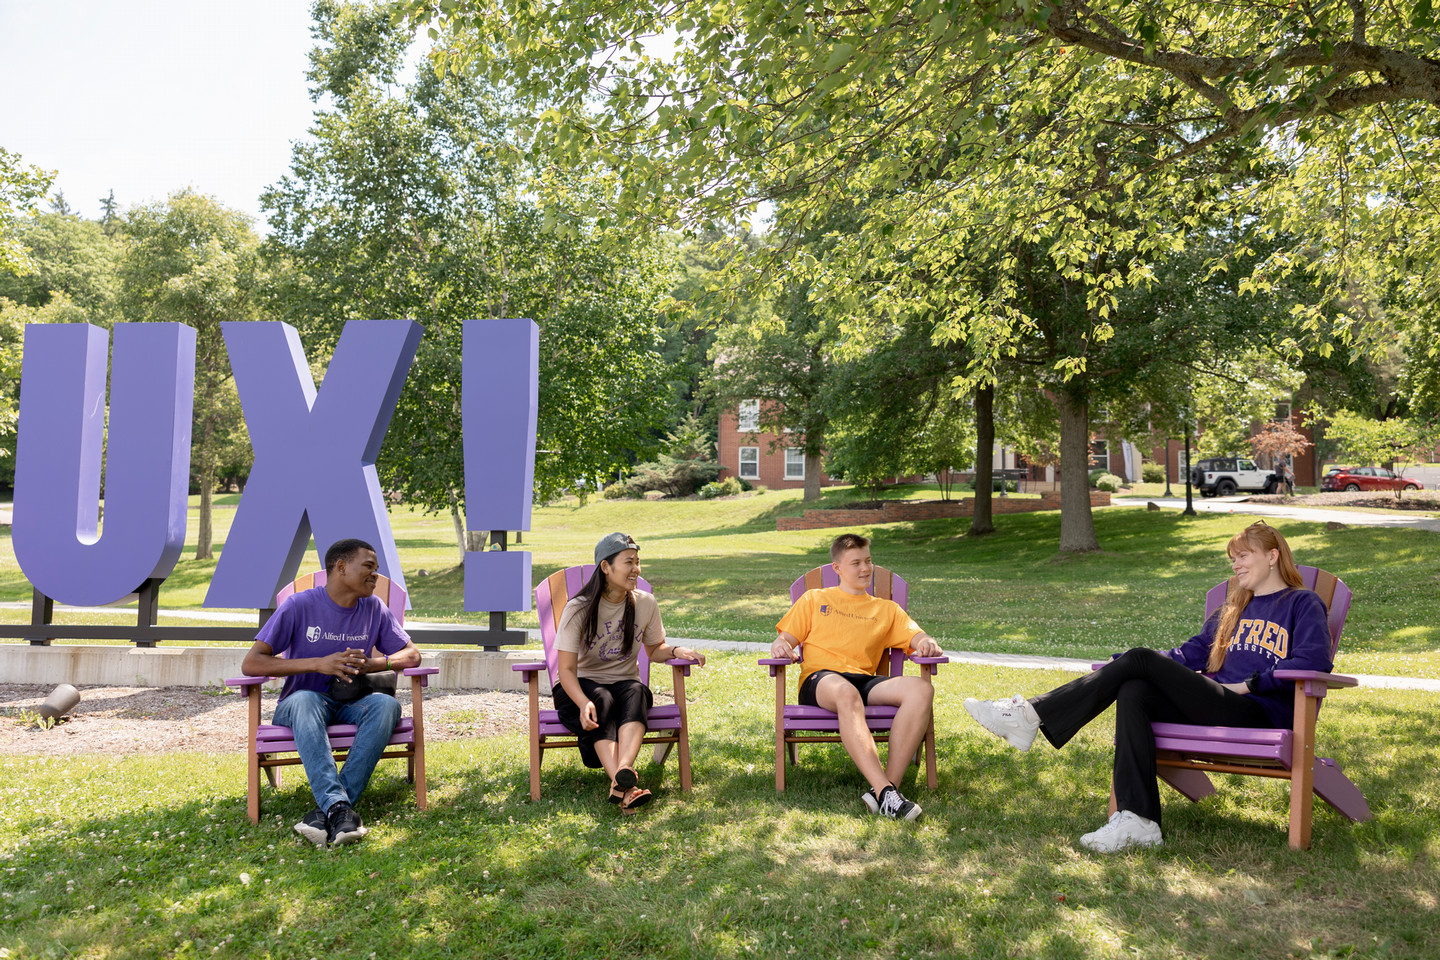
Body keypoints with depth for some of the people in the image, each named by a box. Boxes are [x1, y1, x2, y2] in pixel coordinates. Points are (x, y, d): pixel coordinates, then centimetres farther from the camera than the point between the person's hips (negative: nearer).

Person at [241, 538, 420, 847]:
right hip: (302, 705, -3)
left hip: (351, 705, 3)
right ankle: (339, 808, -49)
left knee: (387, 704, -31)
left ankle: (327, 809, -37)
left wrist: (372, 664, -12)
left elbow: (412, 656, 9)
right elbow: (250, 664, -11)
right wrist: (318, 663, -21)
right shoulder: (299, 605, -6)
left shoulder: (374, 609, 6)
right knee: (305, 699, -38)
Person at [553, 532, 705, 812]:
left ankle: (623, 772, -57)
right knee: (602, 701, -36)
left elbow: (654, 649, 15)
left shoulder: (645, 604, 1)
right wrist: (584, 703, -35)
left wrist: (676, 651, -9)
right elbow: (567, 669, -15)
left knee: (636, 692, -33)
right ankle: (625, 787, -54)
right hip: (582, 686, -2)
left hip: (624, 683, 3)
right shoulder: (578, 609, -11)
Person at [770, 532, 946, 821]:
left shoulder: (886, 608, 30)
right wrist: (780, 647, -8)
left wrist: (928, 644, -9)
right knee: (846, 693, -41)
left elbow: (917, 637, 16)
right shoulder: (814, 599, 26)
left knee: (921, 688, -30)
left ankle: (887, 785, -37)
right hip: (820, 679, -3)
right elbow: (785, 640, 17)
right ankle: (885, 790, -48)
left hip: (865, 681, 3)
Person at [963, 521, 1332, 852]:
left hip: (1261, 715, -6)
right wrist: (1120, 664, 10)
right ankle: (1138, 821, -32)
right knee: (1133, 692, -26)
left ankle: (1034, 715, -23)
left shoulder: (1303, 604, 9)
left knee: (1141, 660, -22)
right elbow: (1195, 649, 25)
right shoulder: (1235, 608, 29)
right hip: (1218, 707, 6)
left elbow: (1315, 661, -7)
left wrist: (1250, 684, -13)